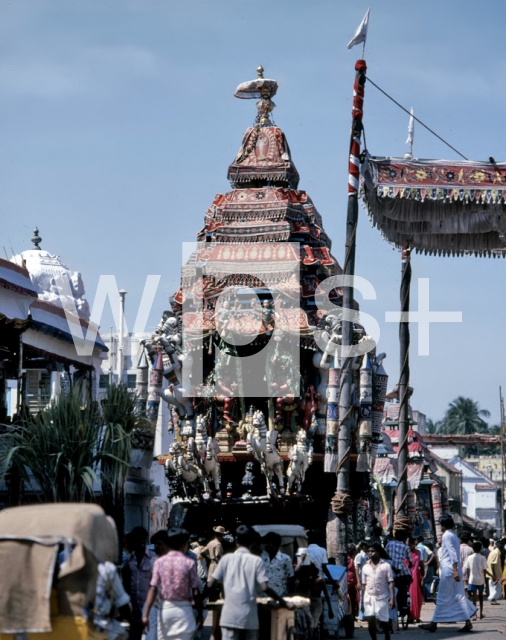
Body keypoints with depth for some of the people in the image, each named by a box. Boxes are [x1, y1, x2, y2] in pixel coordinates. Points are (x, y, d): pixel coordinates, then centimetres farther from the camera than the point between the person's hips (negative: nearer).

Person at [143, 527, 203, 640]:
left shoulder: (159, 562, -1)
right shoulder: (189, 563, -6)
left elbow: (153, 589, -6)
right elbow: (195, 592, -6)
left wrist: (146, 614, -6)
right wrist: (199, 614, 5)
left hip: (164, 609, 3)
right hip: (183, 609, -3)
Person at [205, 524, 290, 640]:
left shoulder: (227, 559, 3)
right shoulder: (257, 561, -1)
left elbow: (210, 584, 3)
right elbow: (264, 587, -9)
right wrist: (281, 601, 5)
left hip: (229, 615, 1)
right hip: (249, 617, -1)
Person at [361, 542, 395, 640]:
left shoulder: (385, 566, -2)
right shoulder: (366, 567, 8)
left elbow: (390, 583, -5)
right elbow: (364, 585, 11)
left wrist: (392, 598, -13)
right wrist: (362, 601, 9)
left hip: (381, 598, -2)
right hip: (369, 597, 2)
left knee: (383, 621, 4)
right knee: (370, 621, -6)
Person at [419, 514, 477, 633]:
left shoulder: (447, 536, -10)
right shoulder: (454, 536, 18)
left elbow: (452, 553, -19)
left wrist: (455, 571, -24)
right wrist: (442, 561, 36)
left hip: (448, 571, -9)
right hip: (455, 571, 9)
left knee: (442, 598, -4)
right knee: (459, 596, 6)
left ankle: (434, 623, 0)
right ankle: (468, 622, 0)